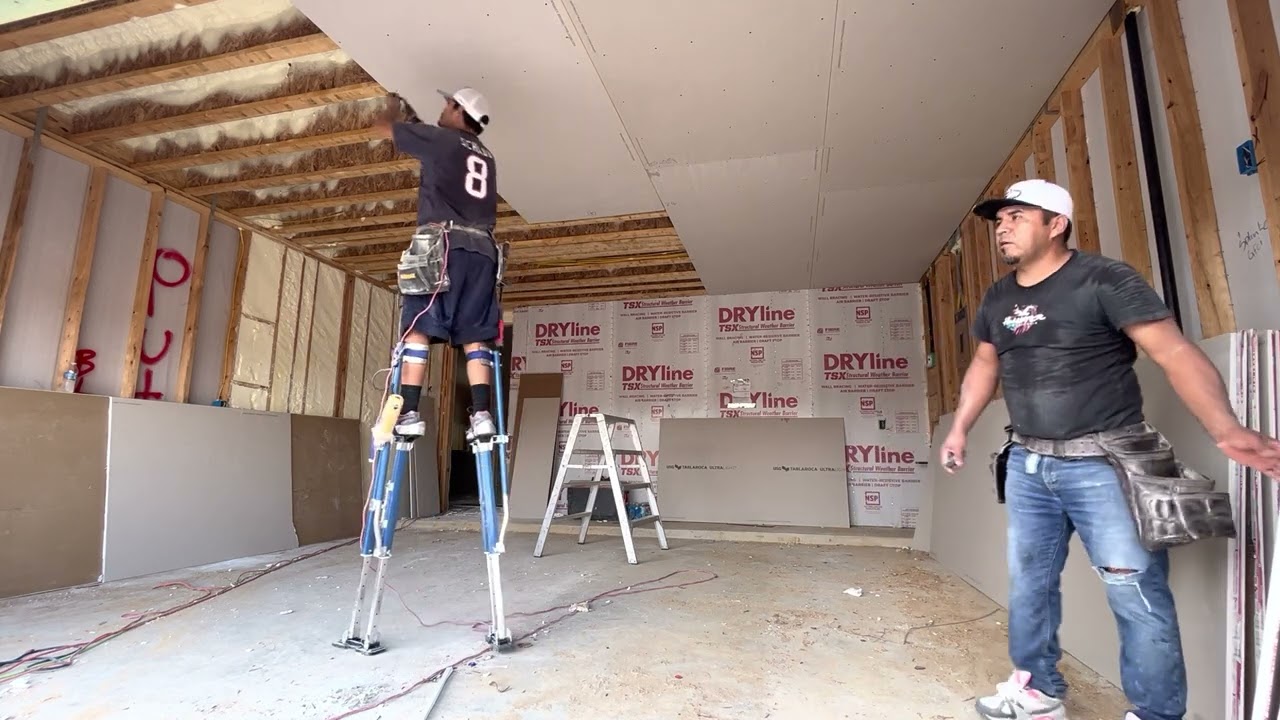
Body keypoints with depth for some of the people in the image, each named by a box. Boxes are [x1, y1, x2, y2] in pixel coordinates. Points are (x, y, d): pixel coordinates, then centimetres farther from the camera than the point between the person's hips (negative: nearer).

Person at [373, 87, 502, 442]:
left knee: (417, 328, -7)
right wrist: (414, 121, 53)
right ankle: (482, 415, -10)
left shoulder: (440, 138, 9)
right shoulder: (486, 155, 28)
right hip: (482, 249, 6)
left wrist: (394, 107, 44)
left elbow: (383, 126, 23)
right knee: (475, 336, -1)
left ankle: (409, 413, -14)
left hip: (445, 243, -6)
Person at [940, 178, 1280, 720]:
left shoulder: (1104, 280, -10)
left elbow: (1174, 352, -18)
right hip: (1027, 464, 6)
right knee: (1029, 583, 14)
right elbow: (984, 366, 19)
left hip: (1103, 463, -6)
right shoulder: (997, 299, 9)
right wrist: (959, 429, 14)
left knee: (1137, 594, -1)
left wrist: (1226, 429, -31)